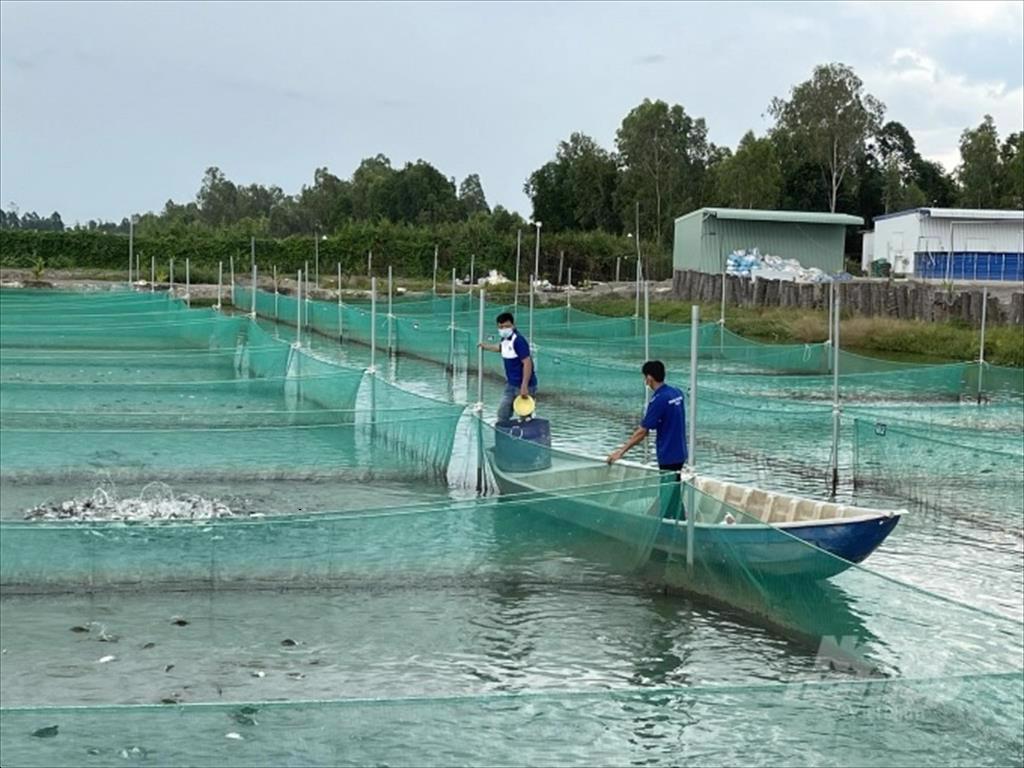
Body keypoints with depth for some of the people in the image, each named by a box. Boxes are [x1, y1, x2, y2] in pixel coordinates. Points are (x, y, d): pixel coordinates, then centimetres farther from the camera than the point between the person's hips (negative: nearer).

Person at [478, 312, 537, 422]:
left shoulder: (519, 340, -22)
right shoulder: (505, 339, 5)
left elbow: (527, 363, -27)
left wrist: (524, 386, -31)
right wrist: (486, 347, 43)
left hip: (524, 386, -9)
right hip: (511, 384, 9)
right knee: (502, 413, 13)